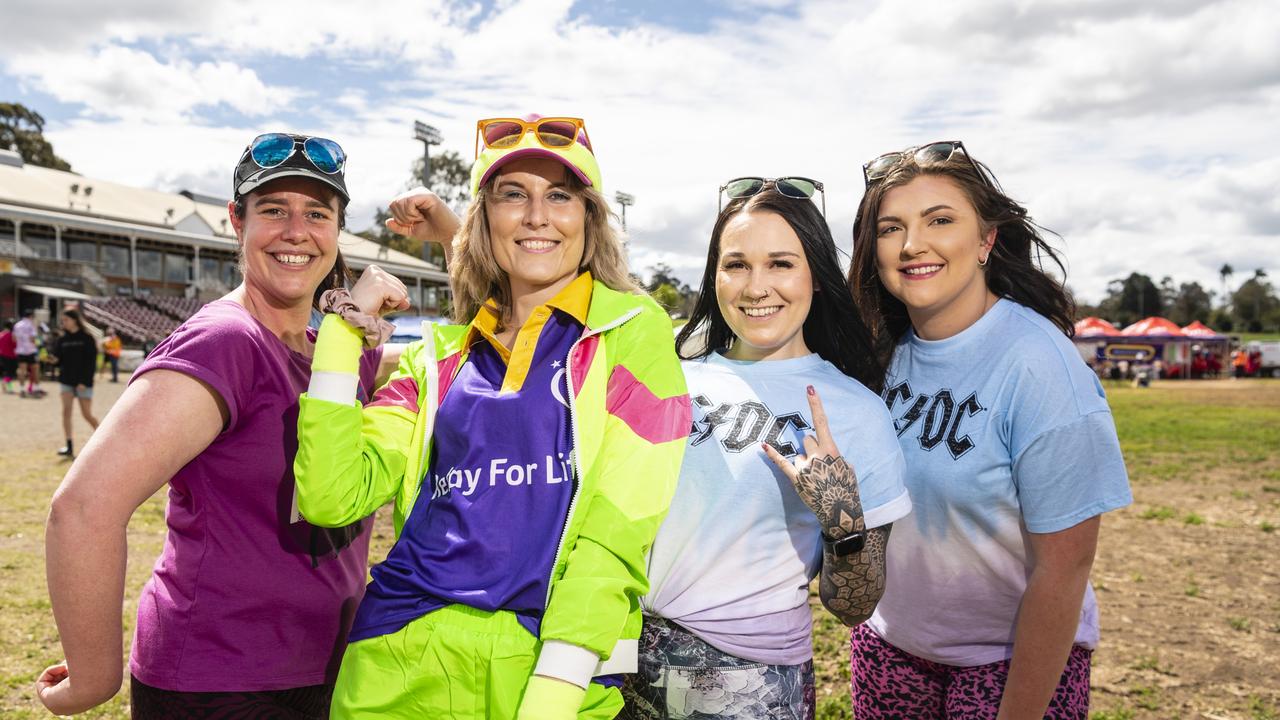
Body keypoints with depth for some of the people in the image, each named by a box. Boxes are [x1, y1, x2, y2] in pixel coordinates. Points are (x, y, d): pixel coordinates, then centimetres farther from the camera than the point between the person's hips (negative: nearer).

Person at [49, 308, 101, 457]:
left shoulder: (87, 338, -6)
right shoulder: (62, 339, 7)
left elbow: (91, 361, -10)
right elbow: (57, 359, 5)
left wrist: (84, 381, -16)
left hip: (83, 382, -4)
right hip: (66, 381, 4)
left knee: (87, 414, -1)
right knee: (66, 412, -3)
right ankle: (69, 447, -1)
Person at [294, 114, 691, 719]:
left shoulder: (634, 330, -2)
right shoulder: (438, 358, 10)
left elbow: (618, 530, -10)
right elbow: (331, 496, -1)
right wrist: (343, 329, -2)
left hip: (551, 670, -3)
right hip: (402, 667, 4)